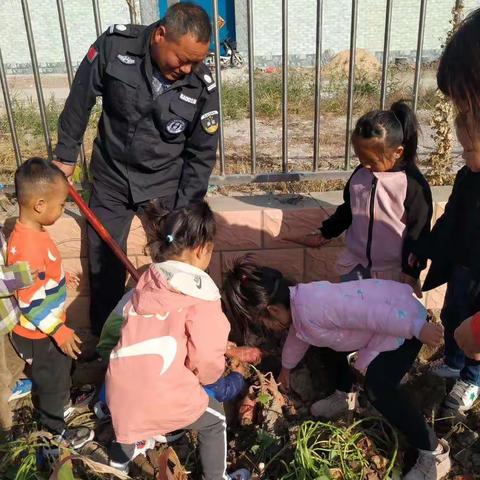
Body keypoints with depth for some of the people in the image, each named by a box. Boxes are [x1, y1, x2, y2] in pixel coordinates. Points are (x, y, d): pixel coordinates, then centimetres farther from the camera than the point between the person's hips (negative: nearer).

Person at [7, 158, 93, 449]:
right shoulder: (30, 247, -36)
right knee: (51, 380, 16)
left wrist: (61, 278, 26)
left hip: (47, 327, 8)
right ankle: (57, 429, 39)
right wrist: (59, 331, -24)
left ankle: (63, 400, 56)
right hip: (39, 335, -8)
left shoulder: (31, 232, -5)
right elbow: (31, 304, -31)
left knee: (61, 370, 31)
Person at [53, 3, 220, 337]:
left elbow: (201, 155, -8)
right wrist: (66, 155, 4)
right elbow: (81, 99, -3)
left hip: (165, 182, 0)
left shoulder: (202, 87, -16)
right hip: (111, 176, 1)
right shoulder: (115, 45, -16)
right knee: (103, 263, 8)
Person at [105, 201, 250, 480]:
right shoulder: (200, 295, -12)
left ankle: (121, 457, 62)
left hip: (119, 391, 6)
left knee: (136, 412, 40)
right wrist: (209, 375, 12)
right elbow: (208, 359, -14)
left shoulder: (148, 281, 8)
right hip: (163, 395, -6)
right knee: (215, 420, 22)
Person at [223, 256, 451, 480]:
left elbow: (370, 313, -34)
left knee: (378, 390, -20)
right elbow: (296, 337, 23)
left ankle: (434, 455, -3)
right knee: (331, 343, 23)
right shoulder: (296, 302, 2)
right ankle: (343, 397, 45)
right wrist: (286, 367, 39)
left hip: (403, 319, -10)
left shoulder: (311, 308, -32)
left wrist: (417, 328, -29)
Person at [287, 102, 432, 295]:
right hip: (356, 264, 5)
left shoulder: (413, 184, -16)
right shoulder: (360, 174, -1)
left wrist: (411, 272, -12)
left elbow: (418, 232, -12)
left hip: (393, 272, -5)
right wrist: (323, 234, 16)